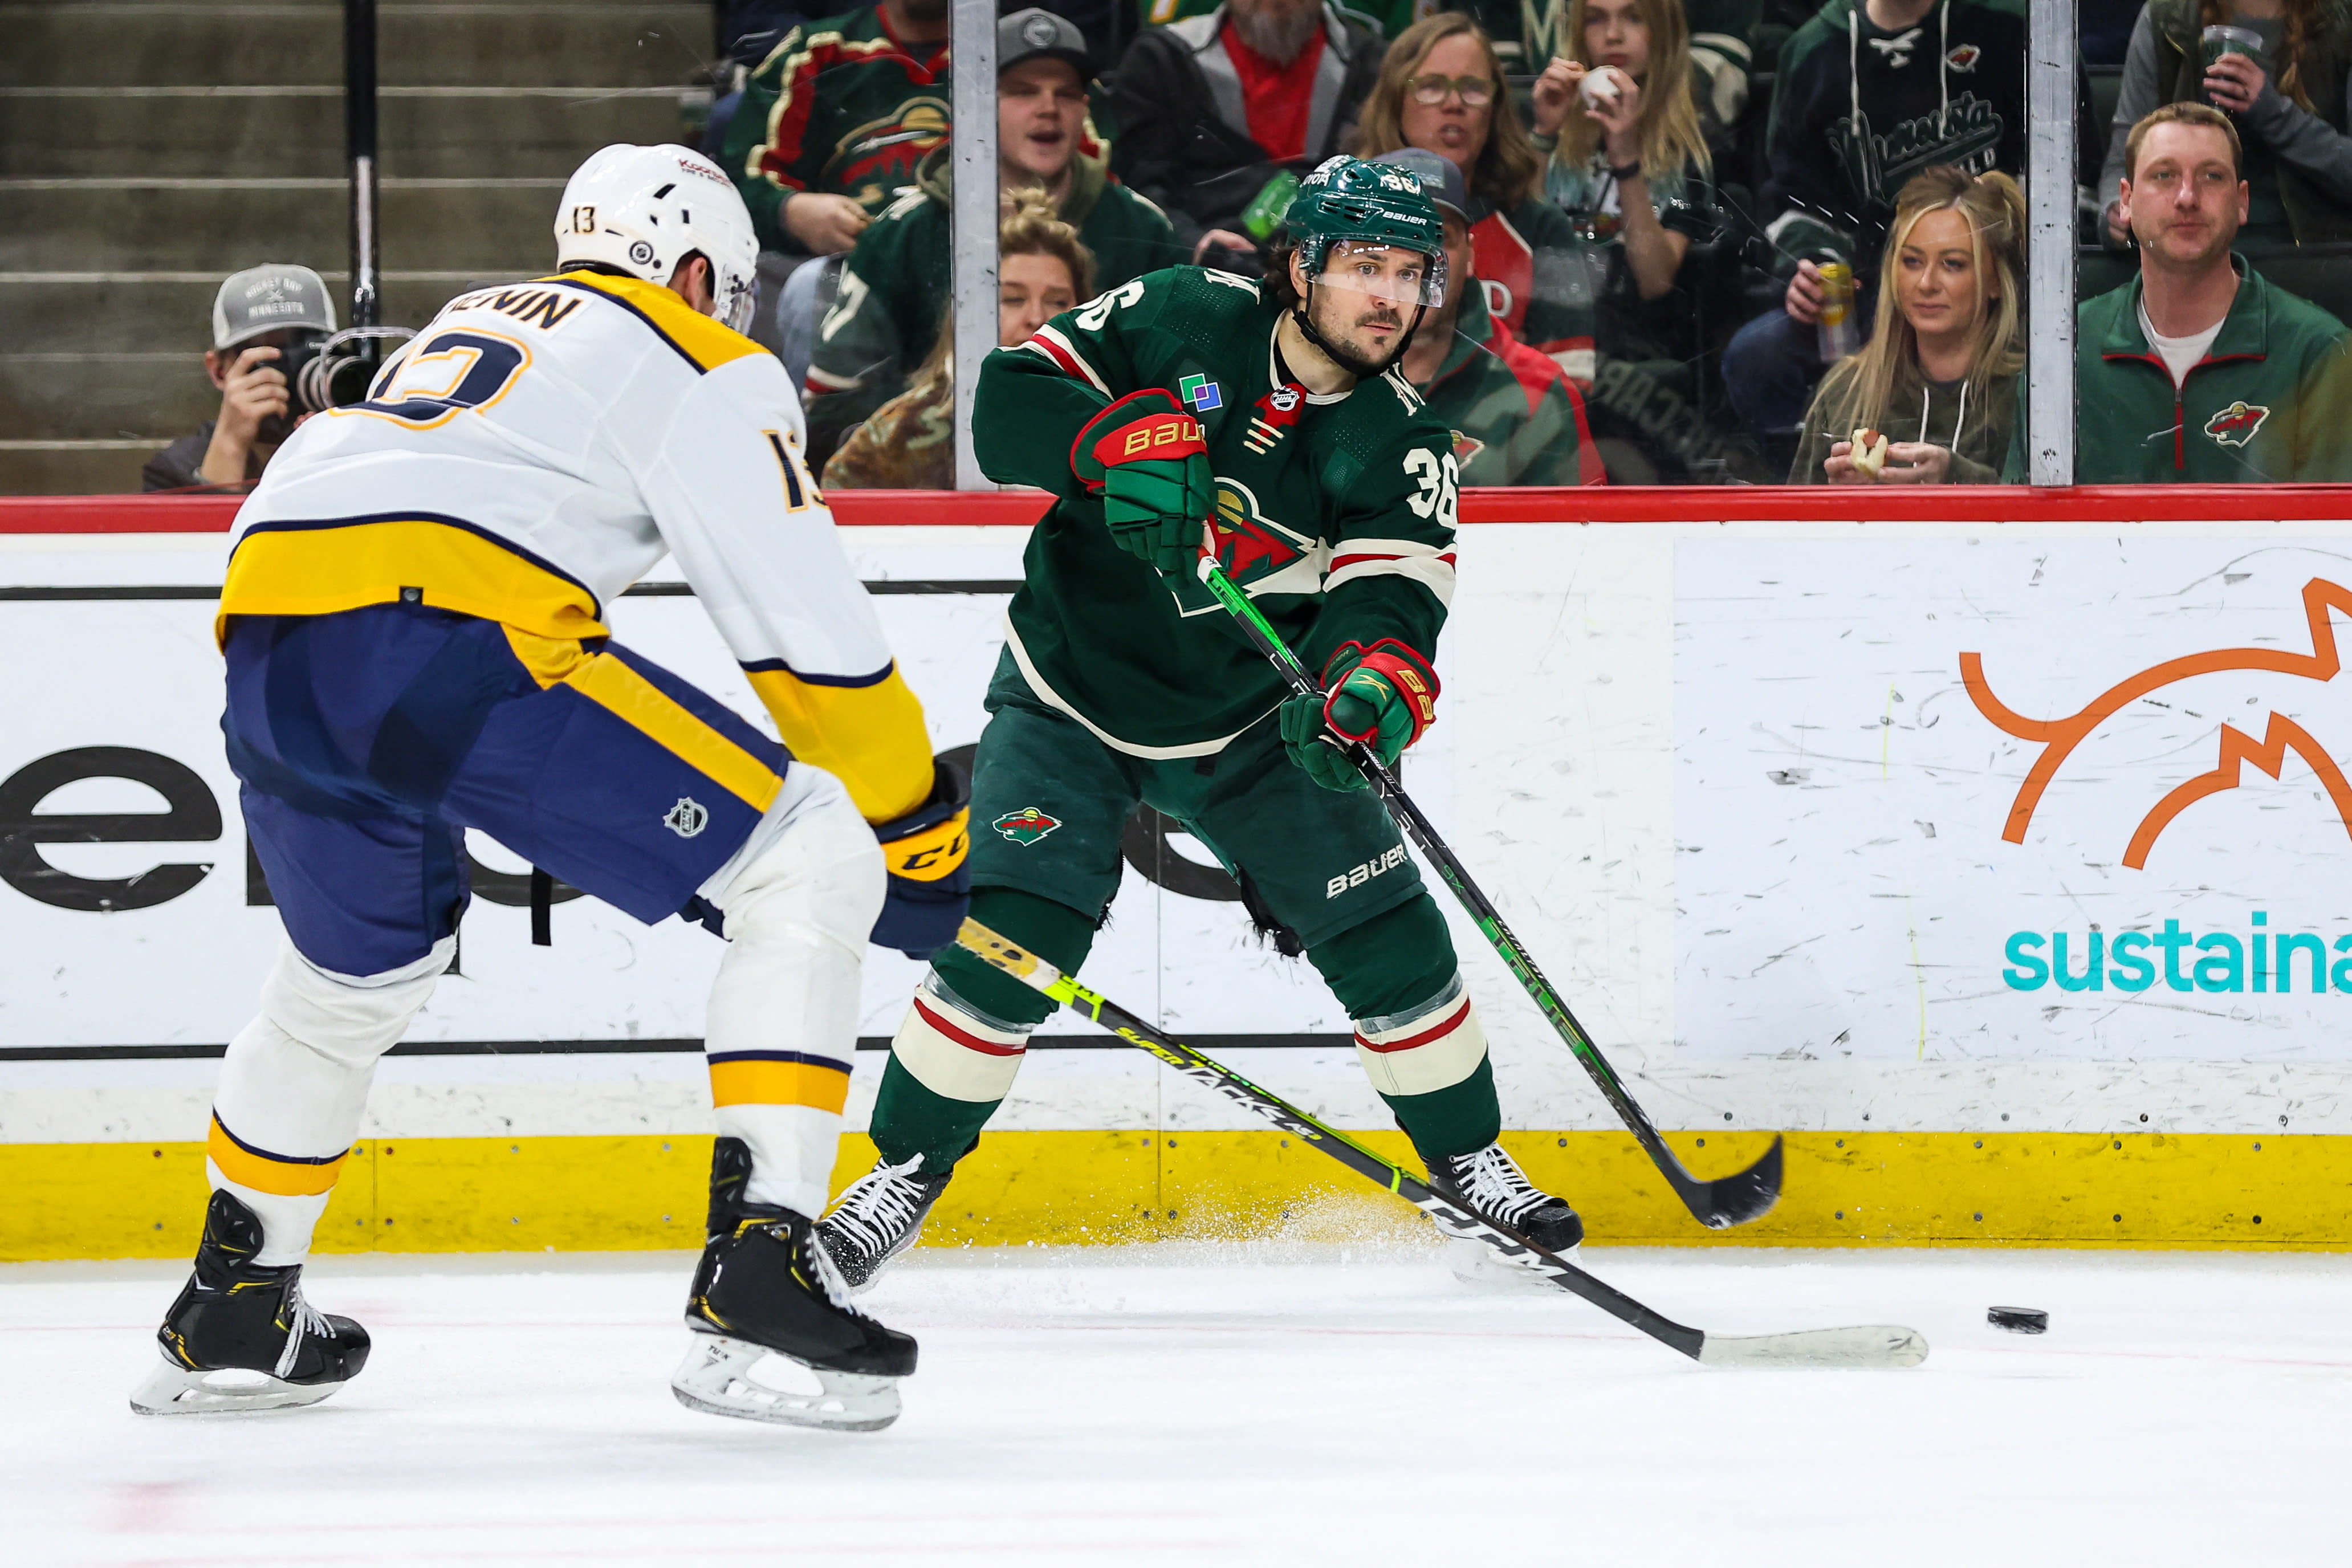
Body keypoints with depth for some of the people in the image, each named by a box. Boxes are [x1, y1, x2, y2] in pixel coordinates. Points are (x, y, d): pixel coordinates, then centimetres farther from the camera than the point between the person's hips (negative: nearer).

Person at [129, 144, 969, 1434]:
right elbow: (807, 629, 6)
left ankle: (230, 1314, 43)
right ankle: (756, 1271, -9)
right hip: (452, 639, -7)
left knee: (351, 975, 34)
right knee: (812, 871, 1)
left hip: (268, 650, 7)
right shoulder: (708, 369, 13)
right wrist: (918, 821, 16)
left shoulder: (471, 321, 35)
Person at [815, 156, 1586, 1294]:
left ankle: (1465, 1159, 21)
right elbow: (1009, 400, -19)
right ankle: (906, 1170, 1)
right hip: (1073, 697, -3)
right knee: (1012, 939, -16)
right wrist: (1119, 440, -38)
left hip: (1247, 722, 3)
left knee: (1389, 940, -2)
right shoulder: (1177, 322, -14)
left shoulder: (1400, 445, -10)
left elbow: (1388, 598, -23)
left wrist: (1373, 693, -45)